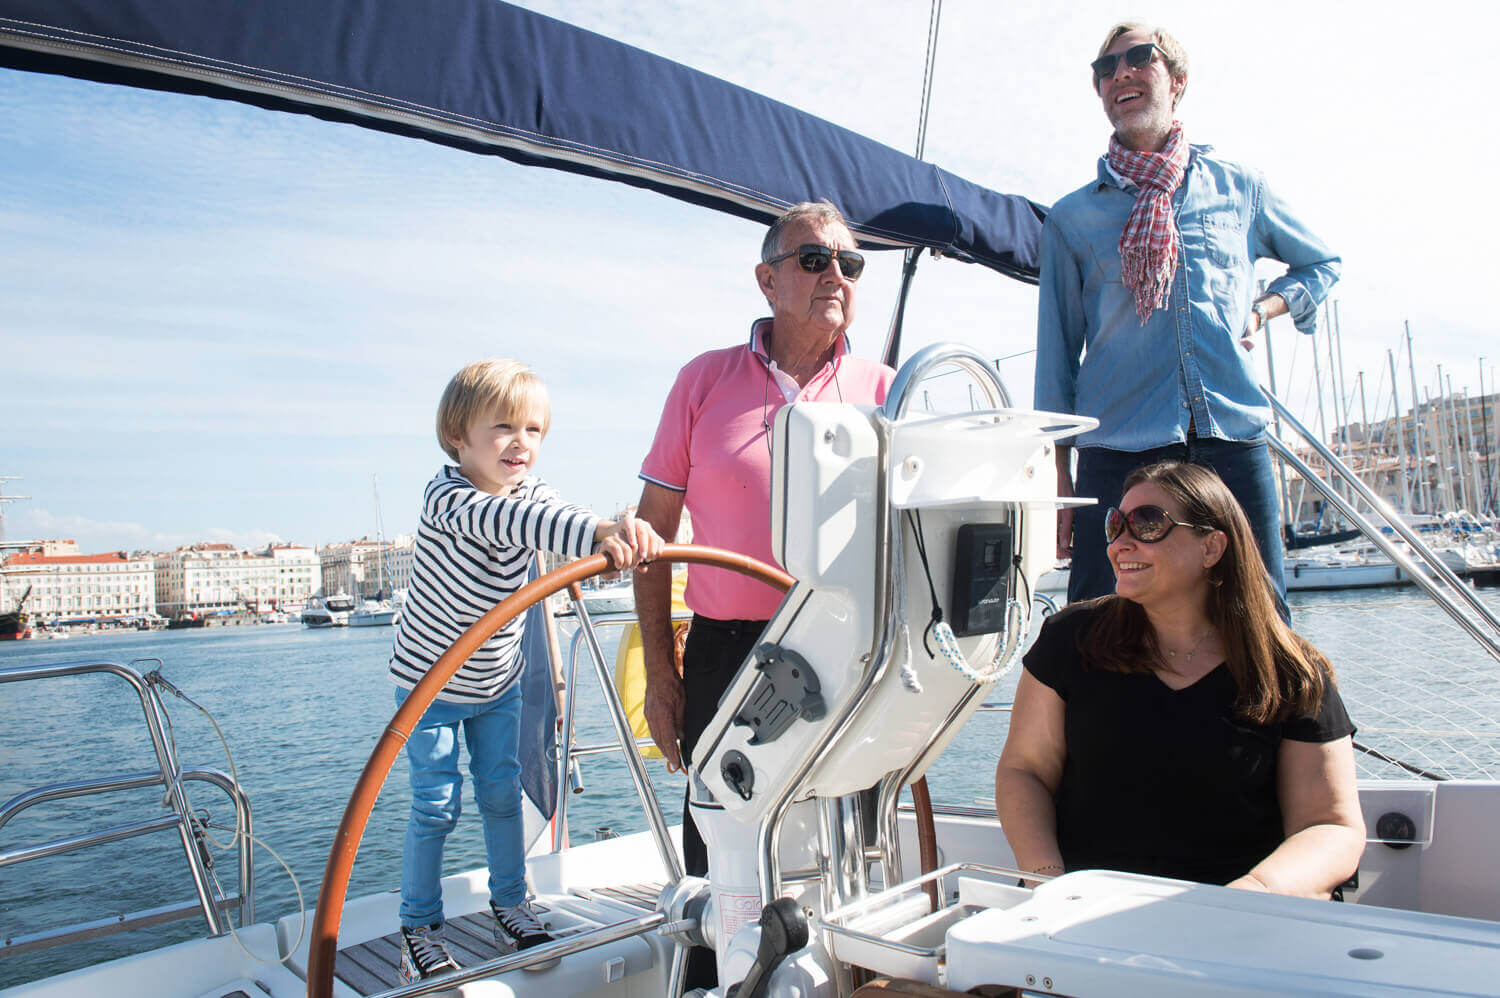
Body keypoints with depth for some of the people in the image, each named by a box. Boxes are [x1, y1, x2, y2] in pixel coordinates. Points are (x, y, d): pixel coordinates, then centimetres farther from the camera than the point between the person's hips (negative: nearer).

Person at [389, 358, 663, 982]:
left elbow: (566, 525, -30)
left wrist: (620, 536, -55)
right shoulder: (446, 498, -29)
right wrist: (597, 532, -68)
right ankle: (419, 926, 22)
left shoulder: (532, 492, -11)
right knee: (435, 806, 2)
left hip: (498, 683, 5)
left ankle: (510, 902, 32)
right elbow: (505, 522, -51)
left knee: (502, 793, 13)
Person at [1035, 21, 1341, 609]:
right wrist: (1062, 481, 5)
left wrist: (1265, 307, 9)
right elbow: (1056, 357, 9)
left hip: (1235, 441, 2)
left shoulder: (1239, 190, 15)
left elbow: (1322, 265, 32)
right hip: (1119, 451, -1)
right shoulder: (1071, 218, 11)